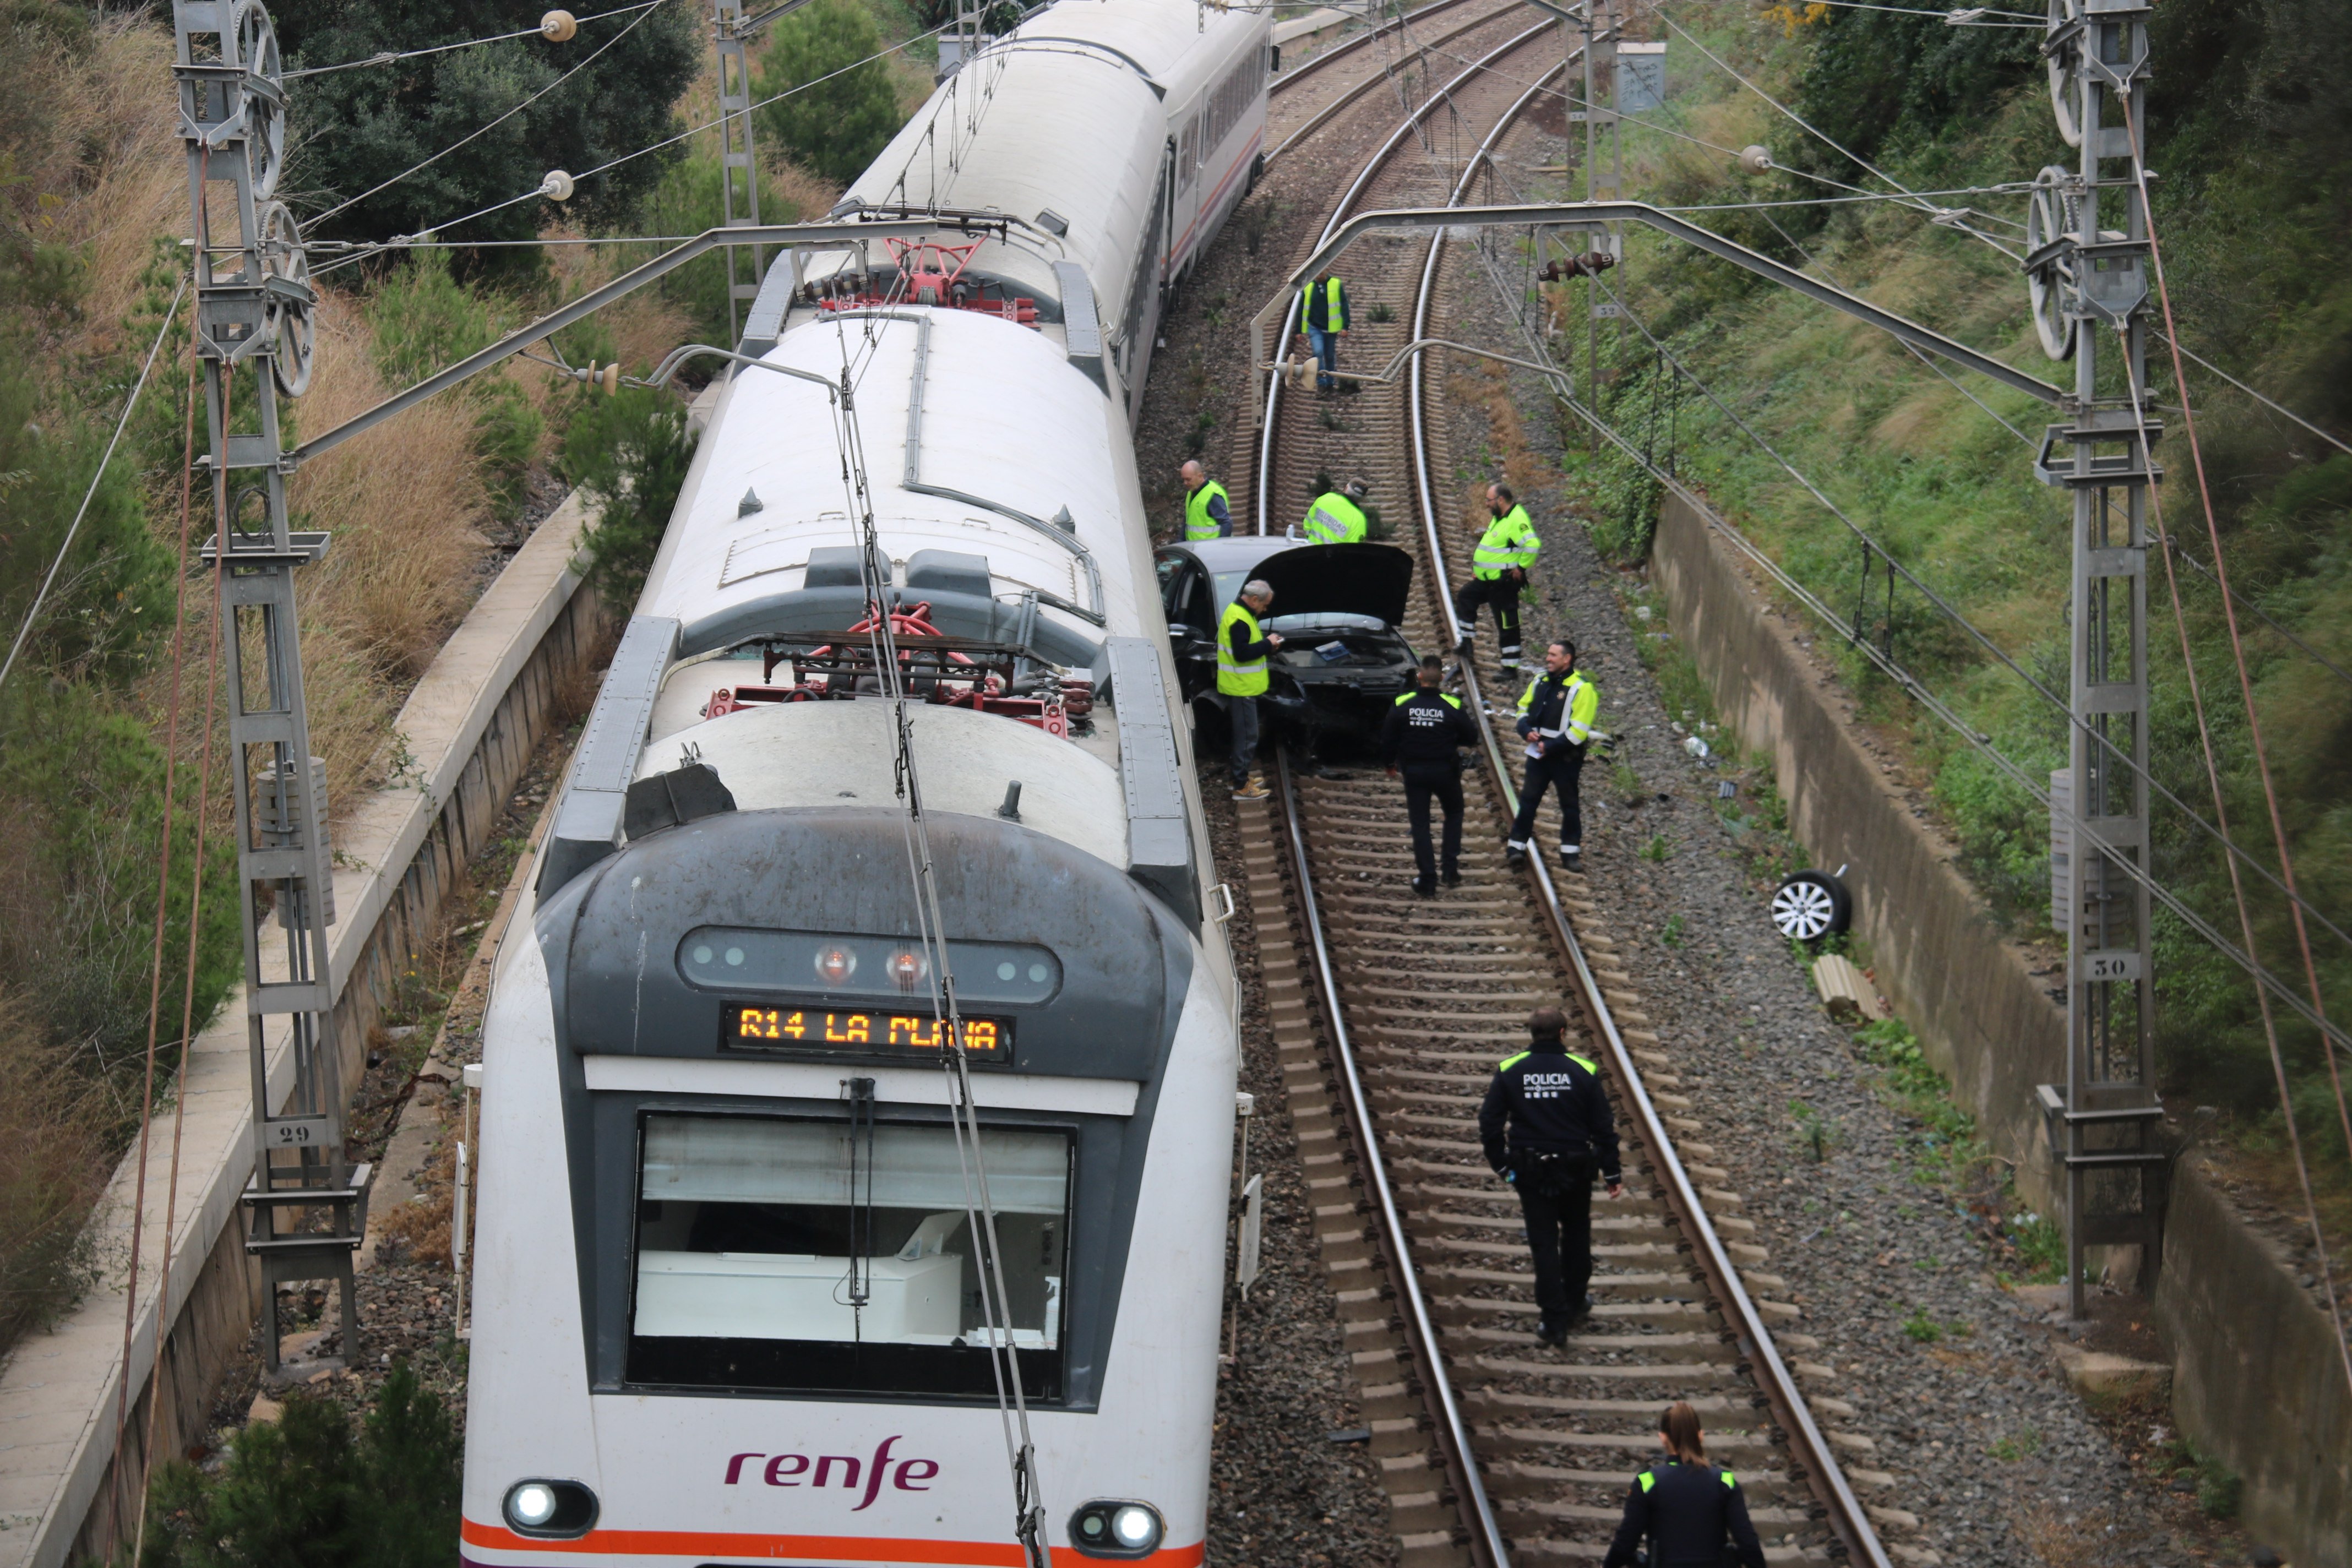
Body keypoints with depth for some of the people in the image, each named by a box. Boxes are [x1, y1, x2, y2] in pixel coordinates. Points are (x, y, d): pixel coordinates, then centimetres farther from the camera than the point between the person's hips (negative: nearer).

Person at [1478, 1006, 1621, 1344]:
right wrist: (1612, 1174, 3)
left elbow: (1489, 1124, -4)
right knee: (1576, 1235, 22)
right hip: (1576, 1170, 0)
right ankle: (1575, 1301, 35)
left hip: (1530, 1173, 0)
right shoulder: (1583, 1071, -7)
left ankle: (1555, 1320, 2)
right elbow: (1603, 1127, -4)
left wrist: (1501, 1165, 9)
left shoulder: (1510, 1071, -6)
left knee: (1544, 1243, 4)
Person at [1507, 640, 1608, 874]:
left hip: (1566, 757, -5)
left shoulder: (1581, 688, -14)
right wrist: (1527, 730, -3)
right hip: (1539, 752, 5)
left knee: (1570, 805, 6)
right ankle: (1517, 848, 8)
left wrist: (1550, 747, -18)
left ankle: (1570, 853, 14)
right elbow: (1523, 707, 18)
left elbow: (1579, 730, -18)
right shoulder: (1540, 681, 7)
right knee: (1528, 800, 4)